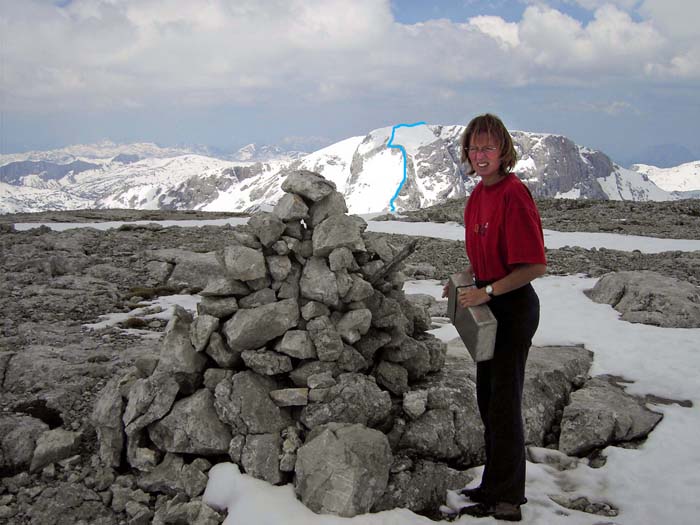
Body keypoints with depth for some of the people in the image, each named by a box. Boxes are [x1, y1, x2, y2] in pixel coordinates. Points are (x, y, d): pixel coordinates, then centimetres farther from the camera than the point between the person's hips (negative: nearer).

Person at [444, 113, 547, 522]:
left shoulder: (514, 193, -20)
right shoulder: (478, 194, 8)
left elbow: (535, 265, -23)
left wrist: (487, 292, -23)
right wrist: (466, 284, 5)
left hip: (514, 308, -9)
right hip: (488, 306, 9)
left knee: (504, 402, 0)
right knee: (488, 399, 18)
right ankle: (498, 485, 34)